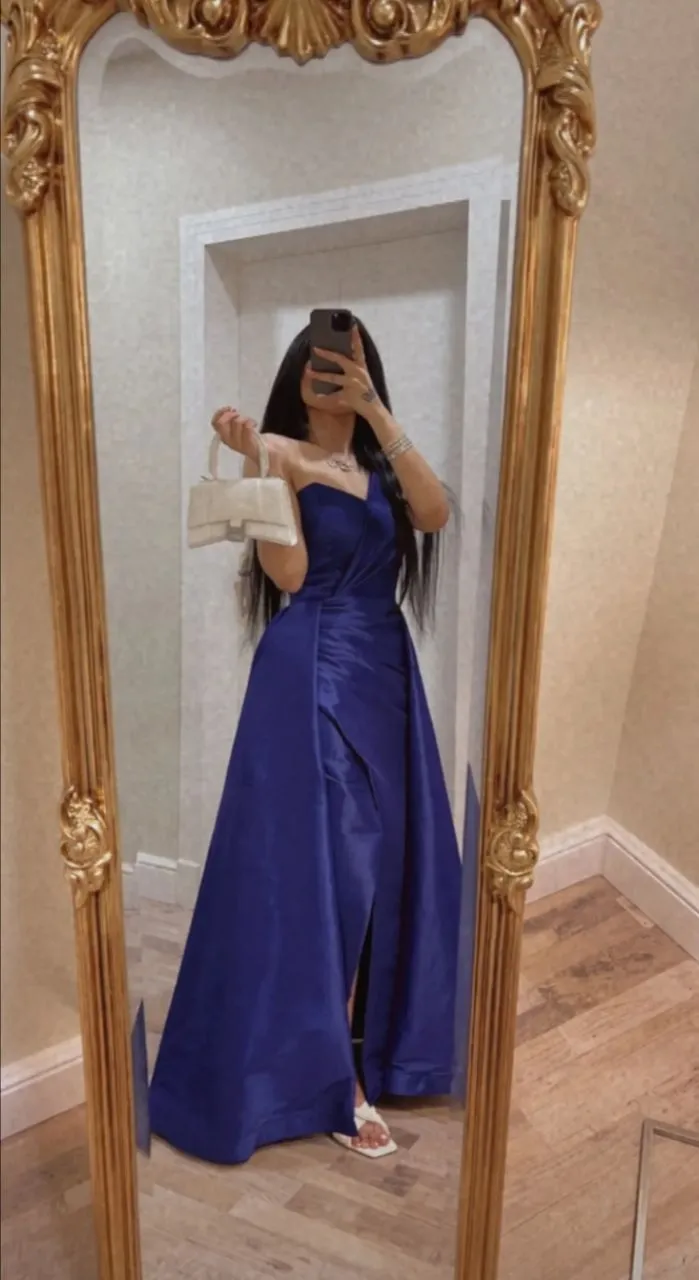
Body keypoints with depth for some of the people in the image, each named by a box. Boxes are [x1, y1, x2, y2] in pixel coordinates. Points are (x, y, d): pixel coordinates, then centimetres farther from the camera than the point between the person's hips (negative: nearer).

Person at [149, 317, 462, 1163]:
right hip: (312, 672, -7)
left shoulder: (380, 465, 16)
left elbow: (436, 515, -6)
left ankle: (364, 1038, 31)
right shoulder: (280, 453, -2)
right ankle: (329, 1075, 12)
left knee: (382, 857, 12)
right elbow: (288, 573, -14)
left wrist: (377, 411, -9)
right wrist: (255, 465, -20)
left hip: (386, 671, 7)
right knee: (320, 863, -3)